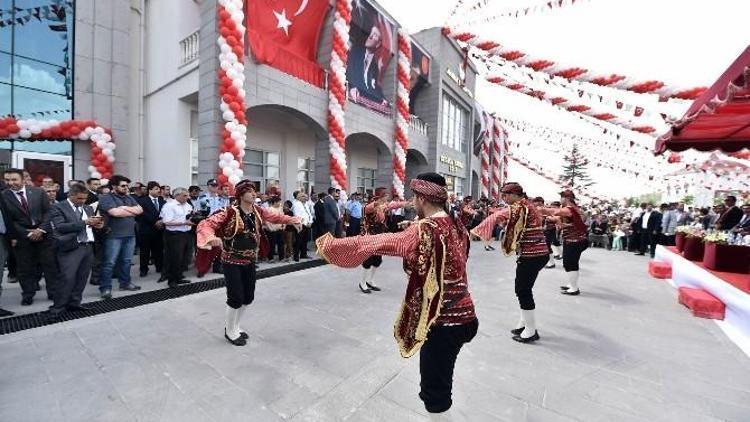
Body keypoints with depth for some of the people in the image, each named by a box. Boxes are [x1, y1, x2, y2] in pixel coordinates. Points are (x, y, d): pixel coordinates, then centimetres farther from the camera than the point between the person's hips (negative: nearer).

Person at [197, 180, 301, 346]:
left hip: (250, 261, 6)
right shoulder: (229, 212, -19)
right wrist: (211, 237, -42)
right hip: (232, 262, -6)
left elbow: (275, 217, 11)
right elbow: (205, 224, -22)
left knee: (248, 297, 13)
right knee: (236, 298, -2)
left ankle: (235, 326, 38)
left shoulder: (258, 211, -1)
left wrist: (293, 220, 0)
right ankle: (229, 331, 25)